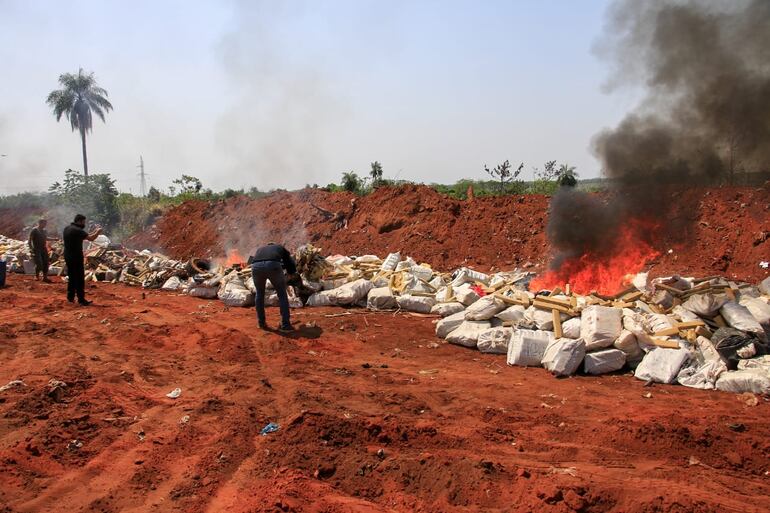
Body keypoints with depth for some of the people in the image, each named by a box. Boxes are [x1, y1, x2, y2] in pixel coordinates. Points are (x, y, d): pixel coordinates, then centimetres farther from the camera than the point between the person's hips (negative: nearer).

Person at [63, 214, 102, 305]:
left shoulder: (67, 229, 11)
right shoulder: (77, 230, -18)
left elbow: (85, 236, 16)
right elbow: (90, 238, -24)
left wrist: (94, 231, 14)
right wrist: (98, 232, -7)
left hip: (68, 256, 9)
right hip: (76, 257, -9)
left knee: (72, 277, 17)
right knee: (80, 278, -4)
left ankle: (70, 297, 23)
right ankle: (81, 299, -3)